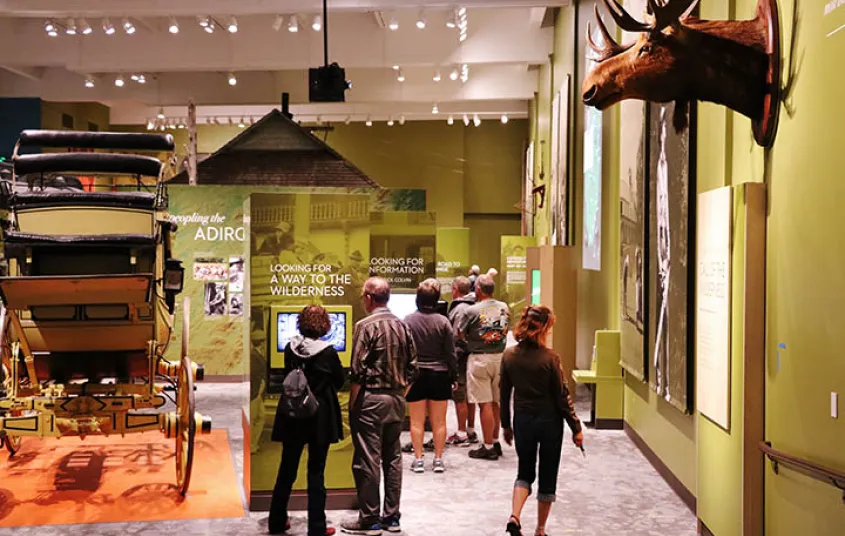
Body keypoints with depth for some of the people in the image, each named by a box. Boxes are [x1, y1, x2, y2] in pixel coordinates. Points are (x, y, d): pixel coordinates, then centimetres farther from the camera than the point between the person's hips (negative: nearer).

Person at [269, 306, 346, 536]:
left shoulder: (290, 348, -3)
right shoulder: (328, 351, -14)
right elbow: (340, 380, 0)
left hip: (292, 416, 4)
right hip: (320, 417, -4)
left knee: (287, 469, 15)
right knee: (316, 473, 3)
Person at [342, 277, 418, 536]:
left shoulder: (365, 326, -12)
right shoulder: (402, 326, 7)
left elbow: (357, 371, -14)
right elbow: (412, 368, 9)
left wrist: (352, 405, -6)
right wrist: (401, 395, 17)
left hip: (371, 399, -7)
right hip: (397, 400, 7)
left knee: (367, 460, 0)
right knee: (393, 458, 12)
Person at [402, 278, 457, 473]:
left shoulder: (408, 321, -7)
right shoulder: (443, 322, -7)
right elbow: (450, 353, -4)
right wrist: (453, 376, 7)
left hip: (415, 375, 0)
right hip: (439, 375, 1)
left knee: (417, 421, 7)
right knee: (439, 421, 9)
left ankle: (418, 459, 8)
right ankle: (438, 459, 12)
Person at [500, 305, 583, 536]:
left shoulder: (509, 355, -5)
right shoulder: (550, 358, -17)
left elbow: (504, 394, 3)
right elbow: (562, 396, -12)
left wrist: (506, 425, 15)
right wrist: (576, 428, -2)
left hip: (522, 421, 3)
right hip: (549, 422, -3)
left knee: (525, 471, 20)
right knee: (547, 476, 12)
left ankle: (514, 517, -2)